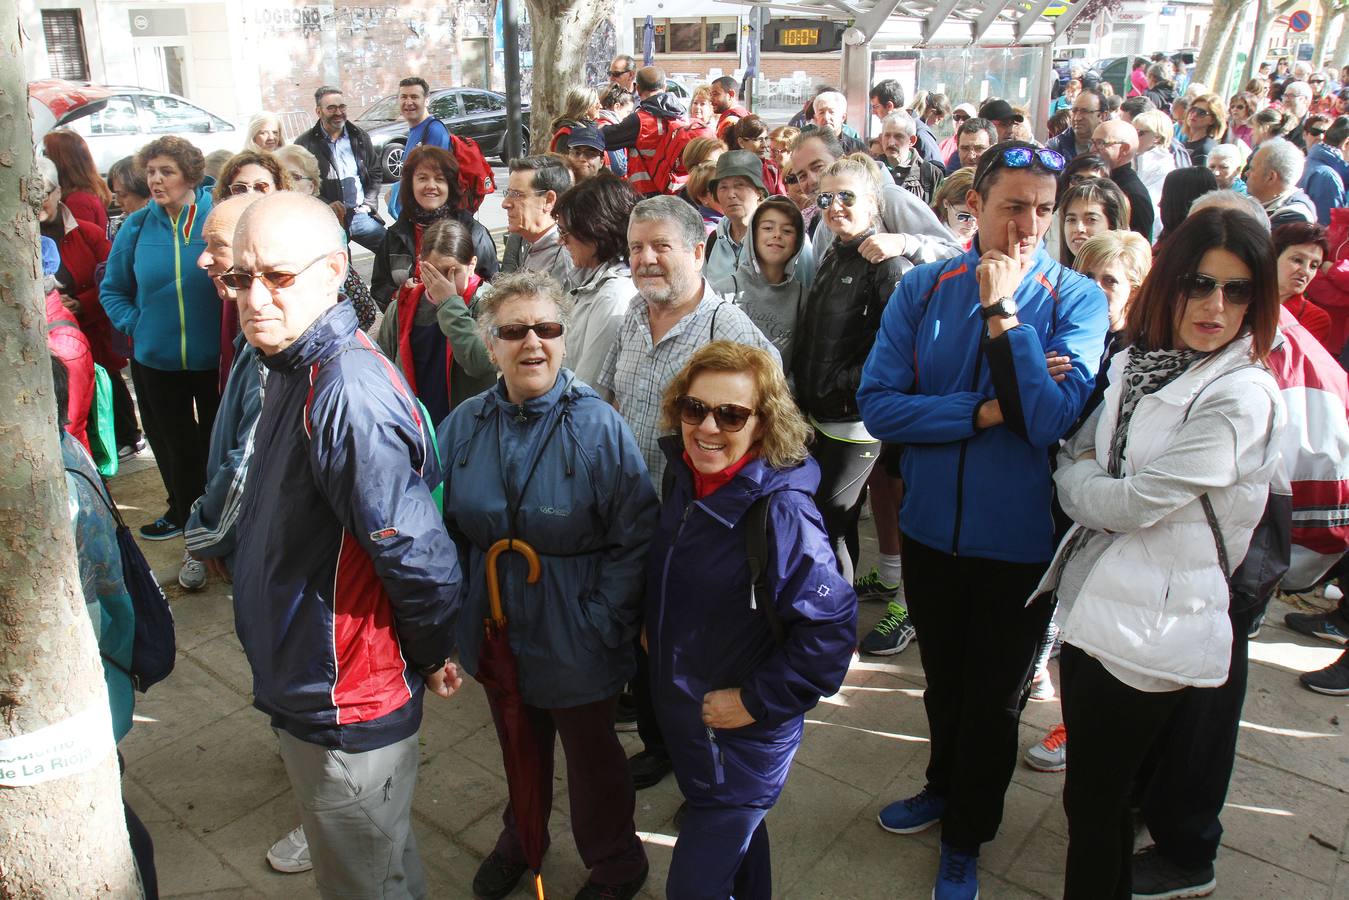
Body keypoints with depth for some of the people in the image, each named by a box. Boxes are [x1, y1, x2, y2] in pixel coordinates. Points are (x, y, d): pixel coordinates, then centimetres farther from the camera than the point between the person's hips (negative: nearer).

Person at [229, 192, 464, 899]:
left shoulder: (348, 395, -30)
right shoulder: (294, 368, 4)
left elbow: (418, 556, -28)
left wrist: (432, 655, -13)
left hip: (344, 707, -9)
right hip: (306, 686, 9)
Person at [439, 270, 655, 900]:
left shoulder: (598, 425, -18)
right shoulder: (465, 425, -4)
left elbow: (636, 536, -17)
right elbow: (447, 525, 5)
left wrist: (602, 622, -19)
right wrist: (457, 609, -3)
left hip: (574, 641, -4)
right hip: (495, 631, 4)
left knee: (590, 754, 18)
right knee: (518, 747, 26)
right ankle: (520, 839, 56)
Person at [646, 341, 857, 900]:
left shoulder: (780, 513, -28)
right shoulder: (685, 481, -5)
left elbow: (832, 626, -28)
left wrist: (756, 701, -22)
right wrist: (650, 625, 8)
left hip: (743, 741, -7)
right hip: (683, 717, 7)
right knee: (737, 838, 29)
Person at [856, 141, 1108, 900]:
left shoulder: (1077, 299, -11)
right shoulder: (925, 288, -6)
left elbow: (1052, 419, -25)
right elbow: (878, 405, -14)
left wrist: (1003, 310, -24)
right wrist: (985, 412, -21)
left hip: (1020, 542, -2)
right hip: (933, 526, 2)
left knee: (994, 696, 16)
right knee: (943, 679, 23)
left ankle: (967, 836, 41)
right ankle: (945, 786, 52)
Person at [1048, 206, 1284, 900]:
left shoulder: (1243, 396, -17)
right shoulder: (1134, 364, 5)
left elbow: (1132, 504, -19)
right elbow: (1078, 454, 11)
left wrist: (1077, 481, -2)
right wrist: (1086, 479, -10)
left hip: (1151, 629, -7)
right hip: (1091, 602, 7)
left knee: (1093, 798, 8)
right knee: (1093, 785, 23)